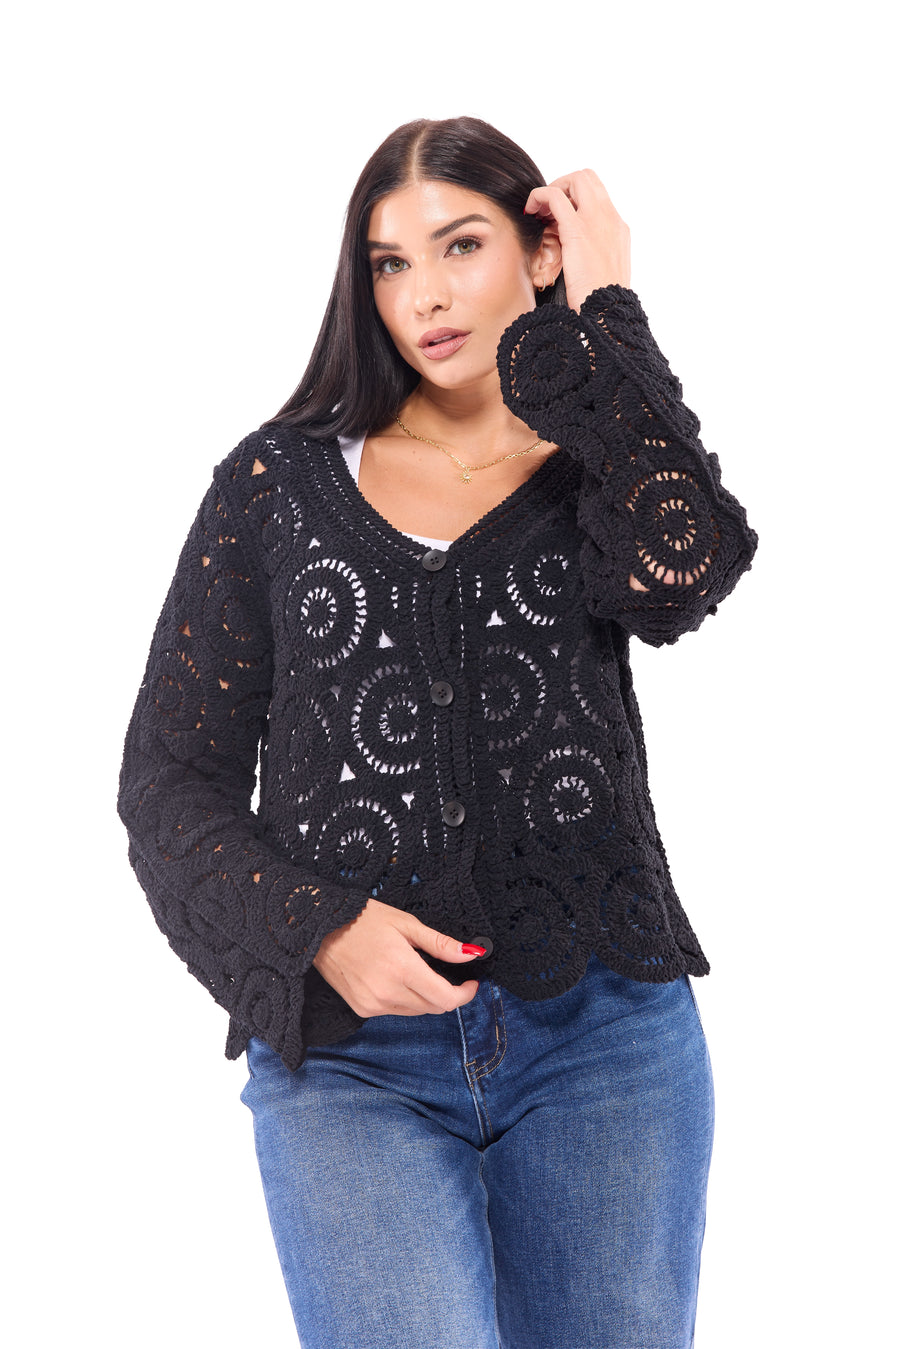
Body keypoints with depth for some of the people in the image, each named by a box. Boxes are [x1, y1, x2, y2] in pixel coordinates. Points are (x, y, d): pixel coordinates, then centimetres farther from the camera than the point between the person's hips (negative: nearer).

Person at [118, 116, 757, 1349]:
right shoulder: (279, 482, 8)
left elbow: (678, 571, -18)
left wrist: (599, 317, -6)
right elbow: (172, 782, 6)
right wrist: (315, 929, -12)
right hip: (349, 1057, -1)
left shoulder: (602, 471, 9)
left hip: (603, 1029, 1)